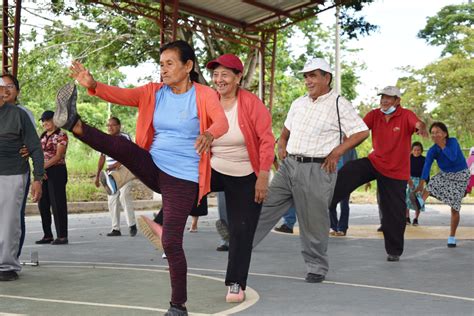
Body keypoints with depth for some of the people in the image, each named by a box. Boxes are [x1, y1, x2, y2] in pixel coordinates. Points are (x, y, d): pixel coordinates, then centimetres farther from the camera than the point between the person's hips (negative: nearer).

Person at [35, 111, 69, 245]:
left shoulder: (61, 135, -6)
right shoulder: (42, 136, 15)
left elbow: (58, 156, -13)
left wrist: (43, 166, -21)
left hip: (56, 171, -7)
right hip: (43, 173, 7)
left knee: (57, 204, -5)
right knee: (43, 204, 8)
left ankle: (62, 236, 0)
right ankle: (47, 235, 17)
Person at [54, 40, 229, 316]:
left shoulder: (204, 95, -8)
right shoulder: (154, 92, 6)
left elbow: (222, 122, -26)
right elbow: (122, 95, -10)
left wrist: (208, 135, -51)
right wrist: (93, 85, -30)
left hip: (182, 179, -4)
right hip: (153, 168, 5)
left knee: (171, 242, -8)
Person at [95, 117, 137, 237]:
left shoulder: (125, 138, -5)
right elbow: (102, 158, 19)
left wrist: (119, 163, -30)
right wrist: (97, 175, 18)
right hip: (110, 174, 7)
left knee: (124, 195, -22)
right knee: (112, 200, 4)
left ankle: (132, 225, -15)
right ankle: (116, 228, 9)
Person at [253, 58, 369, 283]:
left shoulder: (339, 104, -5)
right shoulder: (298, 103, 15)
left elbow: (362, 132, -8)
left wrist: (337, 152, -14)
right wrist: (281, 144, 12)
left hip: (317, 170, -6)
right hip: (289, 165, 6)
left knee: (313, 222, 1)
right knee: (265, 206, 6)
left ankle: (317, 268, 16)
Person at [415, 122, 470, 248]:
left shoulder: (452, 141, -22)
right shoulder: (432, 150, -16)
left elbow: (453, 157, -38)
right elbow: (427, 166, -27)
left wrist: (442, 145, -37)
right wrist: (421, 184, -38)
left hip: (460, 176, -4)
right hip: (445, 174, 4)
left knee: (455, 208, -3)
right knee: (429, 187, -23)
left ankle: (452, 237, 8)